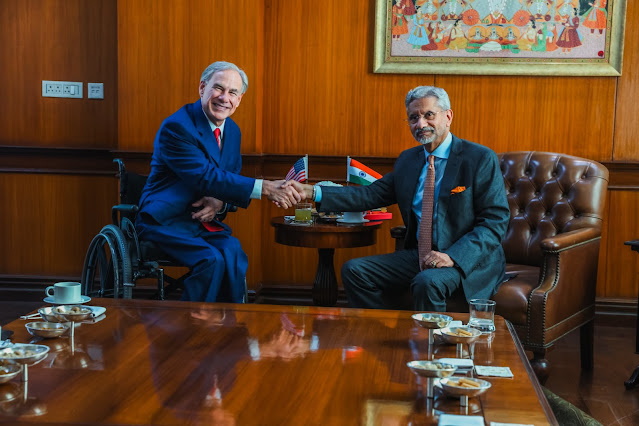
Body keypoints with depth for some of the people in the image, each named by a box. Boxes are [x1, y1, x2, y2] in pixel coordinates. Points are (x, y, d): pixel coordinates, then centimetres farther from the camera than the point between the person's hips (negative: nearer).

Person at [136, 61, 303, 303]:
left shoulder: (232, 131, 10)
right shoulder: (177, 127, -16)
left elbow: (230, 180, 14)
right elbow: (207, 177, -25)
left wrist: (219, 203, -12)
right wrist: (265, 188, -33)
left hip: (205, 220, 6)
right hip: (166, 221, -6)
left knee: (234, 253, -24)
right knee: (211, 260, -29)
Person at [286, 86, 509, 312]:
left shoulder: (481, 159, -7)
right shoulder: (408, 160, 13)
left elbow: (495, 221, -11)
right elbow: (372, 194, 9)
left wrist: (452, 257, -24)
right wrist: (311, 192, -3)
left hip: (468, 259, -6)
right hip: (420, 256, 7)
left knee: (428, 283, -35)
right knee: (354, 270, -6)